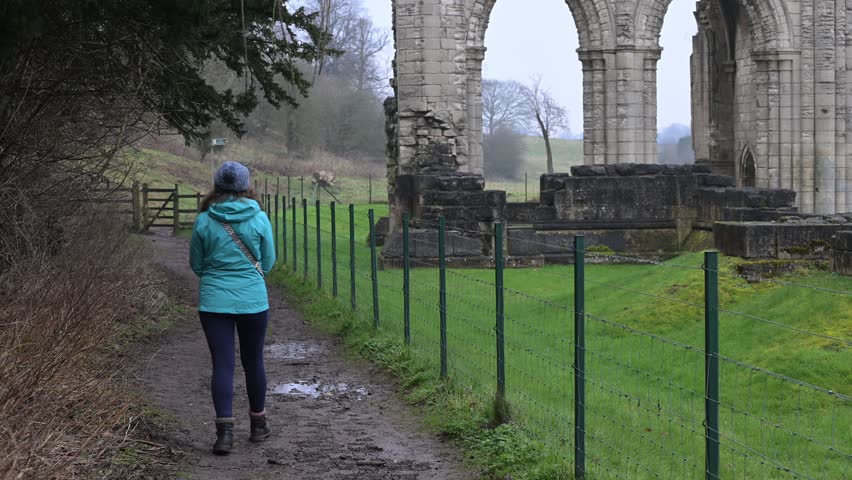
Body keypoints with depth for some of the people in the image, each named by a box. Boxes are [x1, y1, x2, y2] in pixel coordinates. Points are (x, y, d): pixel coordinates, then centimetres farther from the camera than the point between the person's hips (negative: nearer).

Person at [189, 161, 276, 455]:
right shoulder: (259, 218, -6)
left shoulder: (204, 221, -5)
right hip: (253, 301, 0)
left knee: (222, 364, 1)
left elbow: (196, 264, 6)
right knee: (253, 361, 14)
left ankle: (225, 430, -8)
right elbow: (268, 262, 5)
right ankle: (258, 424, 28)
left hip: (214, 301, 0)